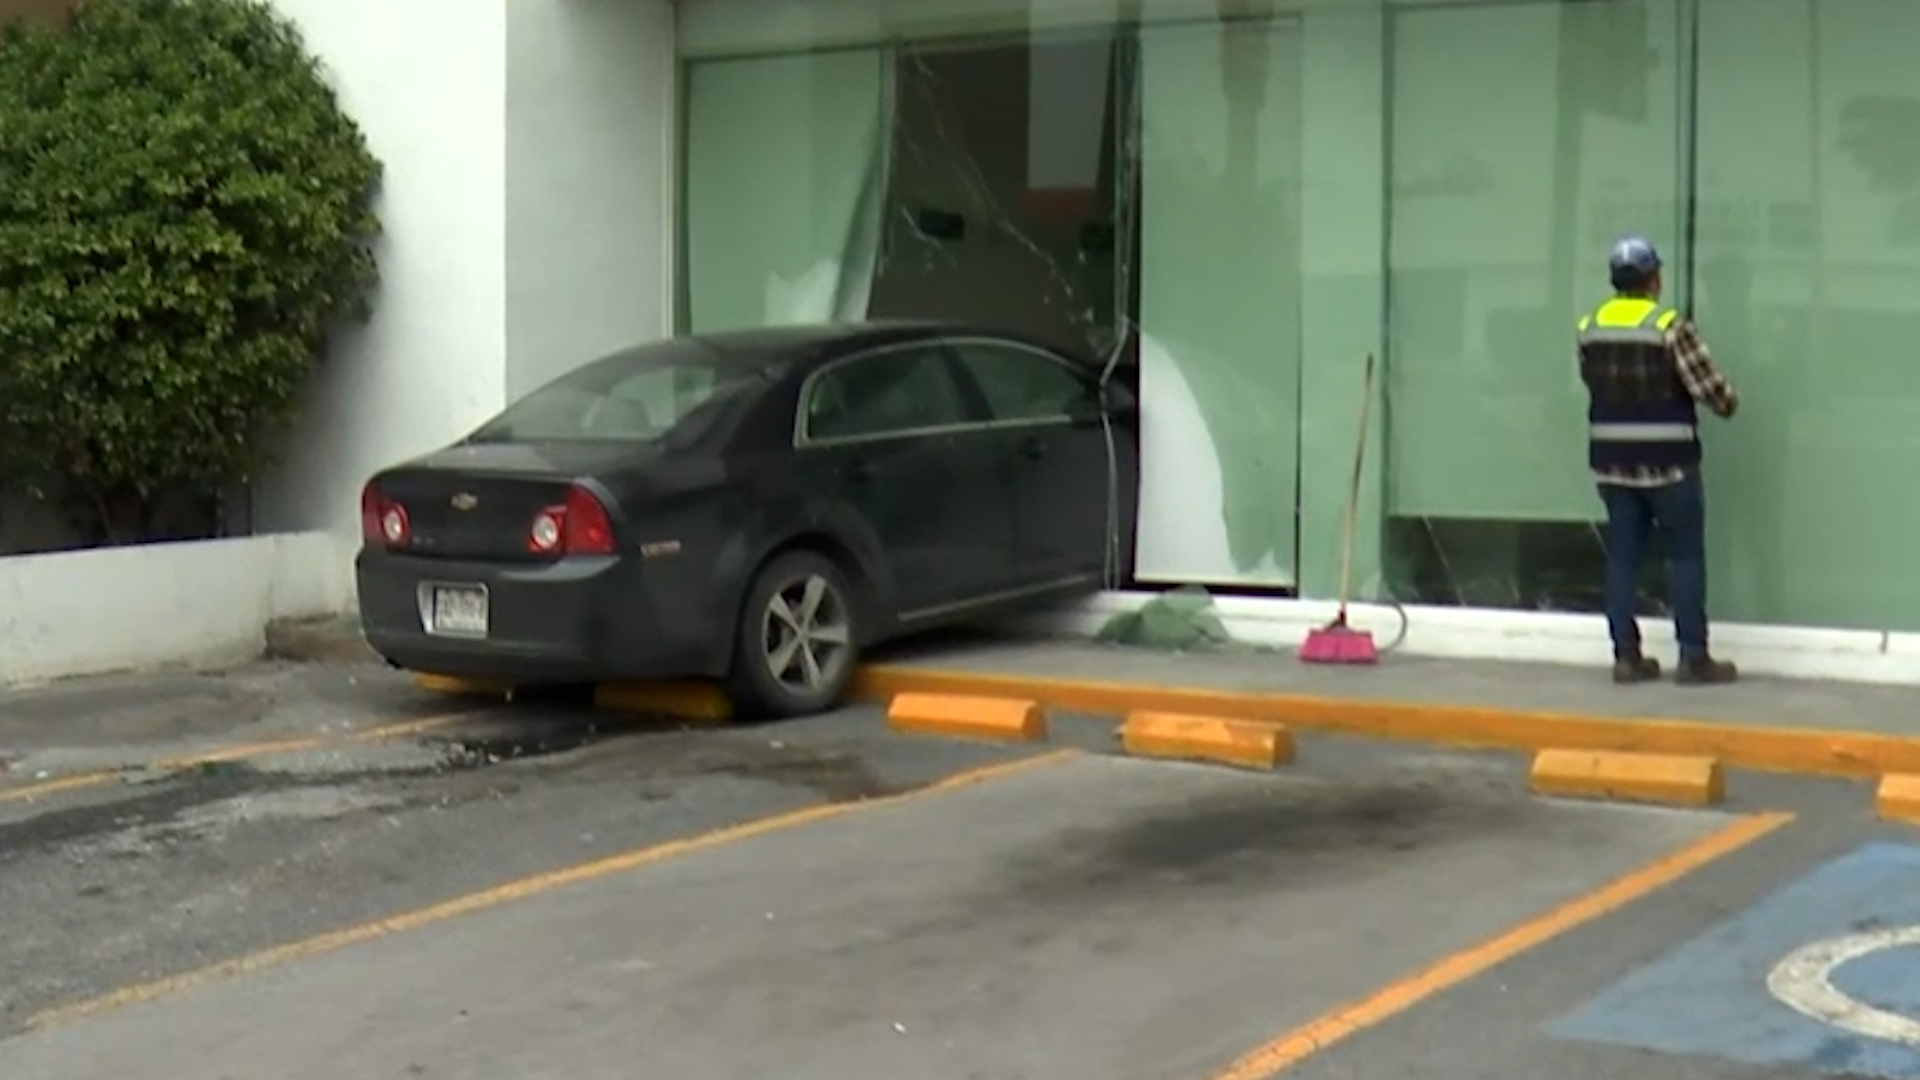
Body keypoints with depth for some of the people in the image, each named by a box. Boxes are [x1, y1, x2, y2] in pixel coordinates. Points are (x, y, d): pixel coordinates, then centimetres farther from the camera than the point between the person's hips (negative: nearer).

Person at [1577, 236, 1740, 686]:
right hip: (1667, 461, -5)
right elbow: (1710, 386, -13)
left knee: (1622, 556, 9)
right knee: (1686, 555, 4)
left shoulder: (1590, 329, 2)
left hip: (1611, 459, 5)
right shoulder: (1671, 327, -14)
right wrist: (1730, 401, 9)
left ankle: (1626, 655, 8)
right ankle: (1694, 658, 5)